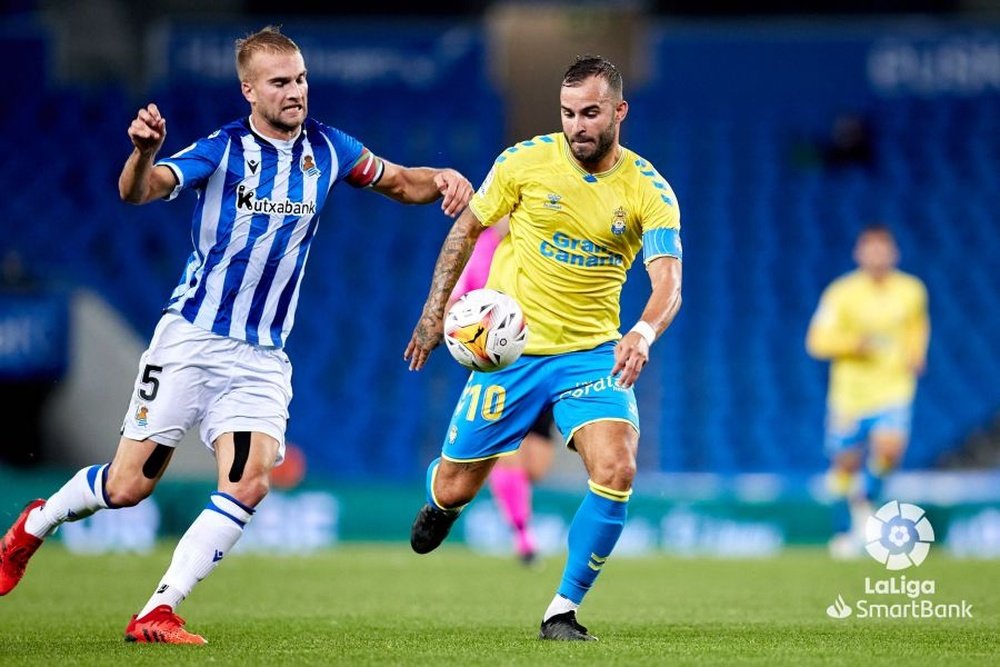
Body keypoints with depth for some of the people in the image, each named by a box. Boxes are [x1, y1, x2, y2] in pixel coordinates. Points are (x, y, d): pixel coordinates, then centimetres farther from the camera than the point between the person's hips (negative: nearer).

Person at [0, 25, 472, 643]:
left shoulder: (327, 148, 2)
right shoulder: (222, 149, -11)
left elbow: (401, 182, 16)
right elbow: (138, 191, -24)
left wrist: (442, 179, -7)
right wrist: (144, 152, -48)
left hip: (262, 356, 3)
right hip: (190, 339, -3)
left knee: (250, 482, -16)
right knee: (129, 485, 0)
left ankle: (159, 612, -11)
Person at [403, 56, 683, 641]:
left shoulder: (650, 192, -9)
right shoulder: (525, 162, -8)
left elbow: (668, 284, -20)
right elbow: (466, 229, 7)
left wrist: (643, 334, -40)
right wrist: (435, 308, 4)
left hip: (593, 352, 0)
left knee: (617, 471, -22)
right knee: (456, 488, 3)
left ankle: (564, 611, -5)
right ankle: (441, 503, 45)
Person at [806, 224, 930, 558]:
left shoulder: (912, 290, 2)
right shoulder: (842, 293, -9)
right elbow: (817, 341, -11)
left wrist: (916, 353, 6)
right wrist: (854, 343, -25)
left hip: (894, 389, 1)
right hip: (850, 391, -1)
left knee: (889, 448, -20)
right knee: (846, 462, 5)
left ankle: (865, 500, 11)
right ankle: (844, 531, 27)